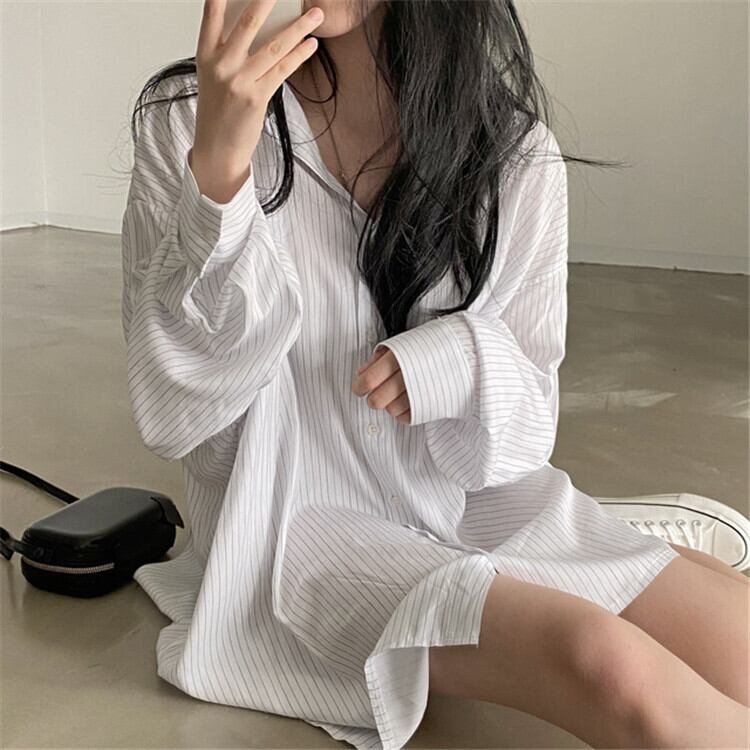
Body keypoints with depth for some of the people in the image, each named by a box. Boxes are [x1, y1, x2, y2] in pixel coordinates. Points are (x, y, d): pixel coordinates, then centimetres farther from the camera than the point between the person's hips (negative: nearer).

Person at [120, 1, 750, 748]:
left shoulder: (517, 156, -4)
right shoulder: (189, 121, -7)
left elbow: (526, 431, 3)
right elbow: (170, 415, -13)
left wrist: (477, 365, -21)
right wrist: (216, 174, -25)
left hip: (476, 504, 3)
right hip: (299, 520, -2)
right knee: (606, 665, -26)